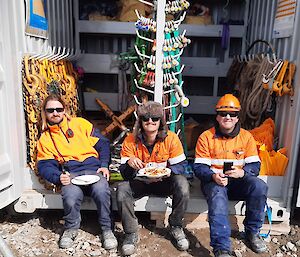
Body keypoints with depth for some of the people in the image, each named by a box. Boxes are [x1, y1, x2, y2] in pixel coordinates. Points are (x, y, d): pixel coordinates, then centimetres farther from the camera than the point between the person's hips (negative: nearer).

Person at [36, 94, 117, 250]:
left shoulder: (80, 123, 13)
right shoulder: (45, 139, 16)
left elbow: (103, 143, 10)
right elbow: (44, 166, 7)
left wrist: (104, 165, -3)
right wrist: (58, 177, -14)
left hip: (94, 168, 0)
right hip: (70, 174, 1)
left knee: (101, 190, -31)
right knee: (70, 196, -31)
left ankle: (107, 229, -8)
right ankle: (71, 229, 0)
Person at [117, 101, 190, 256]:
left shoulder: (171, 138, -11)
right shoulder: (130, 141, -9)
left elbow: (181, 165, -11)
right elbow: (125, 174, -10)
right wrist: (129, 163, -34)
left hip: (164, 182, 0)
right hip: (140, 182, 1)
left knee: (182, 183, -30)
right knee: (122, 189, -28)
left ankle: (176, 227, -3)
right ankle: (131, 233, -4)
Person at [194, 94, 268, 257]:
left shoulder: (246, 136, 5)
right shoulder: (206, 137, -2)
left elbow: (255, 165, 1)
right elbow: (199, 167, -5)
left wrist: (242, 172, -23)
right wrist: (213, 176, -27)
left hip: (238, 181, 3)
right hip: (213, 180, -2)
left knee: (259, 186, -26)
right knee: (217, 195, -35)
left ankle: (252, 231, -3)